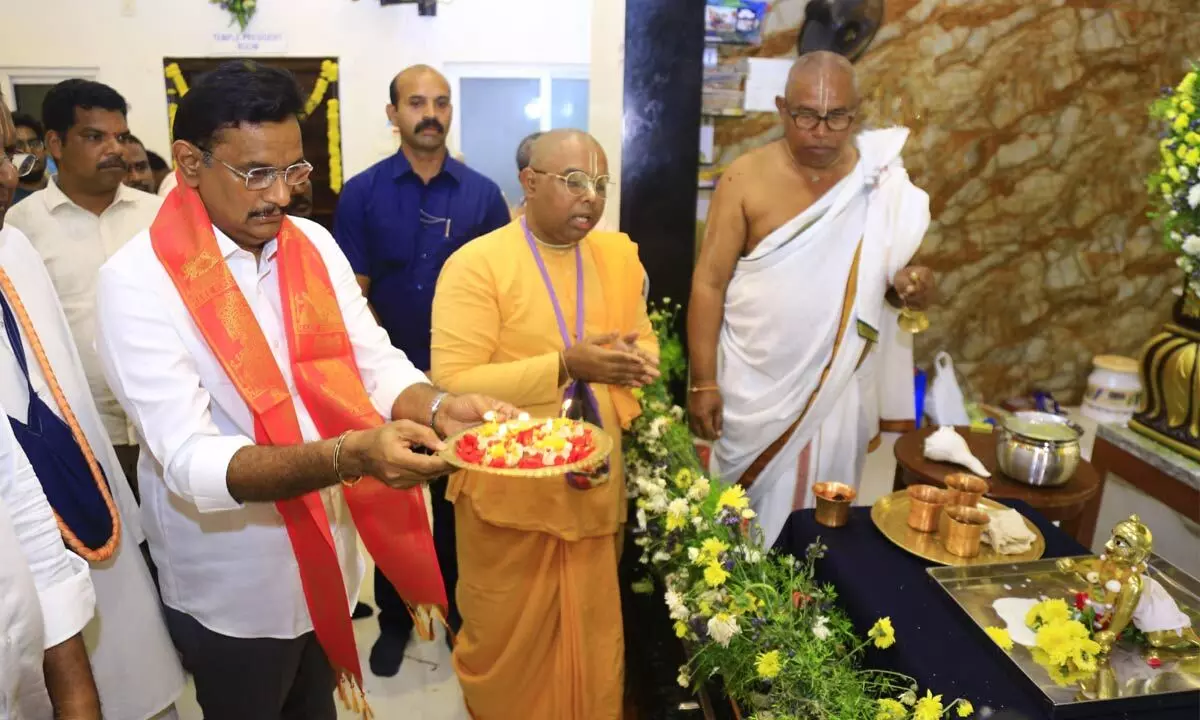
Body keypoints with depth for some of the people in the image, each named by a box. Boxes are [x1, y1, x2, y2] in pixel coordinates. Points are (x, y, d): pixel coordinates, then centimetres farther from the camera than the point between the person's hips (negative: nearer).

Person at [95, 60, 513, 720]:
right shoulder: (138, 280, -19)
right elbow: (191, 462, -27)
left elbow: (377, 363, -4)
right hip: (232, 589, -4)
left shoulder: (314, 245, -2)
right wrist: (351, 456, -41)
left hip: (328, 559, 5)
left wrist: (438, 410, -26)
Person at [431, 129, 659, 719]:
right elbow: (452, 383, -19)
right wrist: (565, 366, -26)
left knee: (593, 633, 20)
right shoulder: (476, 264, -14)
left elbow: (645, 343, 13)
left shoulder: (619, 255, 5)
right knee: (507, 638, 16)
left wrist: (633, 360, -13)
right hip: (508, 489, -4)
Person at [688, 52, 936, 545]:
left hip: (837, 386, 2)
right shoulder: (746, 177, -10)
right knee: (751, 511, 13)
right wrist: (703, 382, -12)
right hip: (756, 386, -2)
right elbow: (709, 283, -10)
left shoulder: (880, 180, -2)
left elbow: (886, 271, 9)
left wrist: (907, 285, -16)